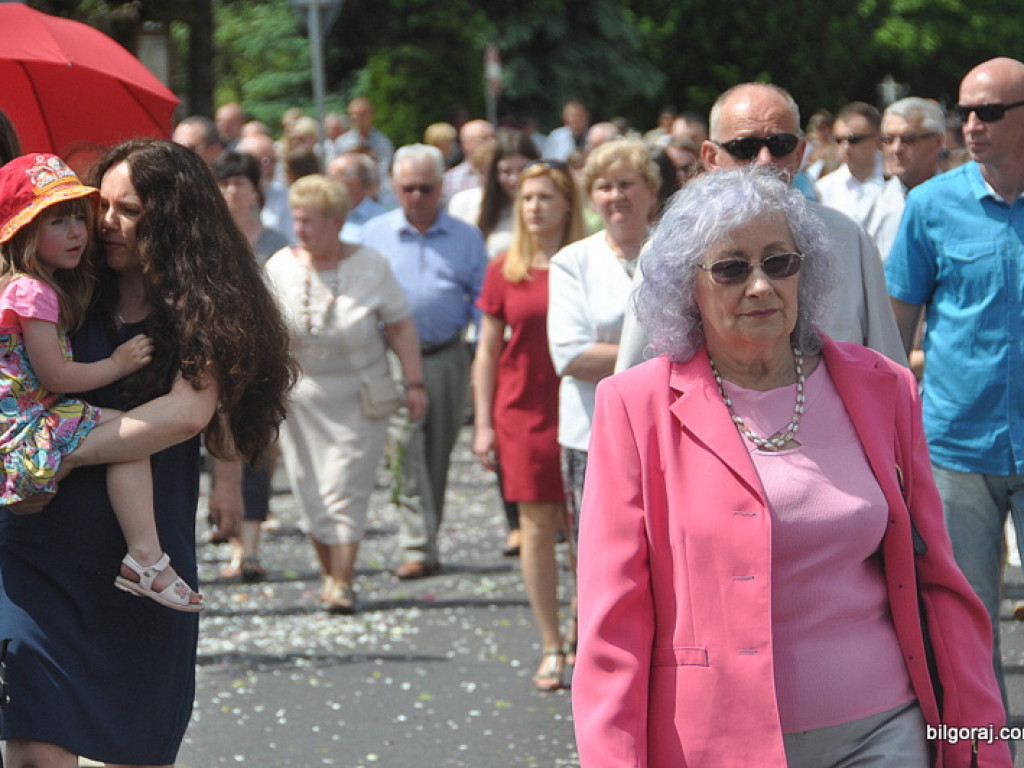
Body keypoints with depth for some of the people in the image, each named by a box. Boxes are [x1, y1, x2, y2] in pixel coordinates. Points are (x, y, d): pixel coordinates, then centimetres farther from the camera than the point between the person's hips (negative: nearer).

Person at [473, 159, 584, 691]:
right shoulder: (505, 271, 6)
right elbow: (488, 350, 9)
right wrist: (483, 423, 4)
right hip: (522, 412, 1)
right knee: (537, 527, 3)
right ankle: (551, 649, 10)